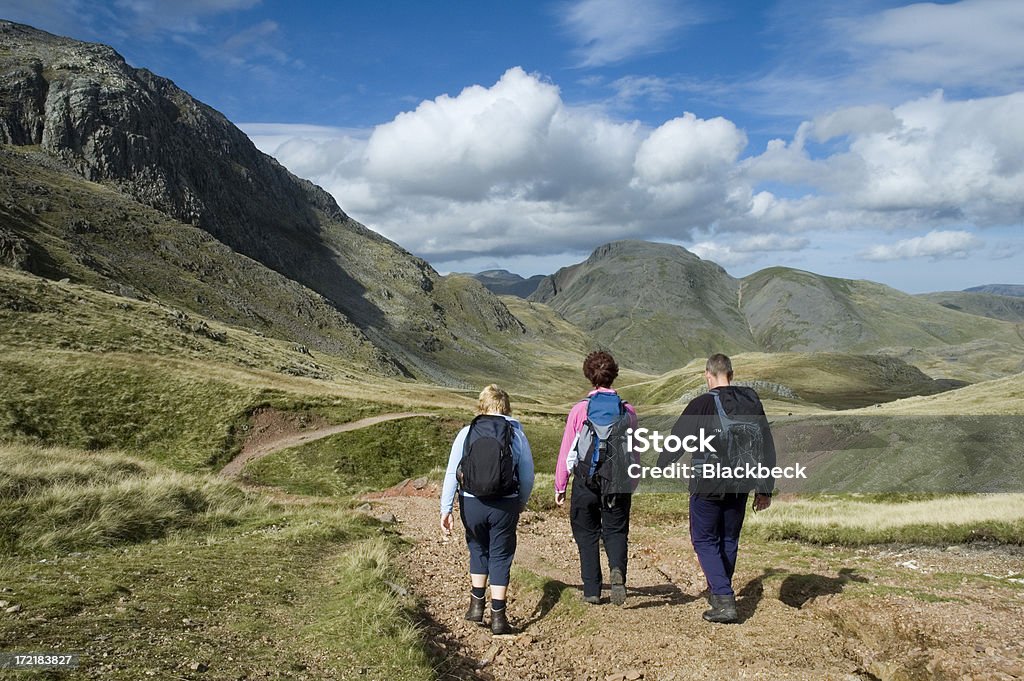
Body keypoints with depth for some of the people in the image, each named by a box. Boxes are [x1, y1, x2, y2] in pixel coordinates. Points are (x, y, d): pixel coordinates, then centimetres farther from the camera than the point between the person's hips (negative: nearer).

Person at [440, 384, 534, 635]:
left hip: (471, 504, 1)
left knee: (478, 550, 24)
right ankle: (498, 618, 12)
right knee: (500, 558, 11)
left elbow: (451, 474, -3)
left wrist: (446, 509, 0)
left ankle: (476, 605, 27)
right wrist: (521, 505, 19)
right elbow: (528, 476, 3)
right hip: (505, 506, -1)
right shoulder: (516, 434, 0)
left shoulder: (466, 433, -1)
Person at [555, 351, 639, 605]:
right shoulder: (628, 410, 1)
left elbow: (566, 451, -3)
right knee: (616, 531, 13)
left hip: (586, 481, -1)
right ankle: (617, 569, -15)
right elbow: (634, 452, 6)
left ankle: (592, 590, 13)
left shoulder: (580, 409, -5)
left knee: (587, 535, 11)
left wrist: (560, 487, 7)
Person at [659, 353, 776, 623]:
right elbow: (767, 449, 7)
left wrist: (658, 471, 11)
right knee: (729, 541, 19)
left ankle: (724, 600, -4)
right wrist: (765, 489, 13)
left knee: (705, 541, 6)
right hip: (740, 486, 5)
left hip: (707, 487, -5)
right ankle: (719, 593, 32)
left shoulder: (700, 405, -12)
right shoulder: (752, 403, 3)